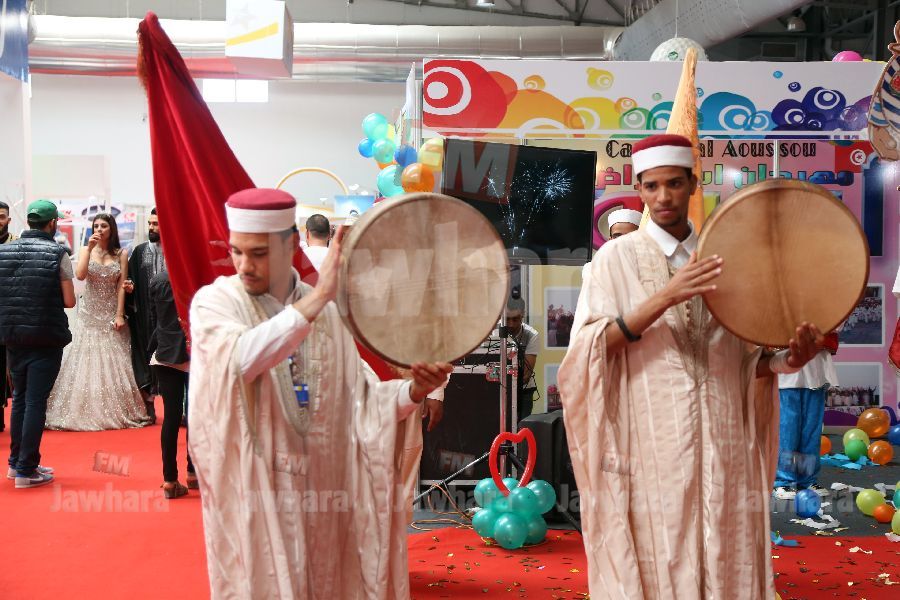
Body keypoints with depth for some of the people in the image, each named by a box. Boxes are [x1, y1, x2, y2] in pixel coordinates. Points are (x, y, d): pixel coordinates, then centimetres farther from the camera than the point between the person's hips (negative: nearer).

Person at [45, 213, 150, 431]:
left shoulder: (121, 254, 1)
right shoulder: (86, 250, 3)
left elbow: (121, 286, -2)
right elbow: (80, 275, -14)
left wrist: (119, 315, -9)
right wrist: (89, 249, -18)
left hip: (111, 313, -1)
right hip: (89, 313, 1)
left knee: (112, 362, 1)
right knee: (85, 360, 0)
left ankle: (114, 412, 10)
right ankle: (85, 412, 5)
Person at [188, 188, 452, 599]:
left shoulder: (328, 309, 5)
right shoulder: (215, 302, -7)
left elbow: (358, 396, 0)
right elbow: (243, 359, -29)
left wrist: (412, 391, -18)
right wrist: (317, 298, -32)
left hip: (320, 487, 4)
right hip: (253, 490, -4)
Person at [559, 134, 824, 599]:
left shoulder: (720, 260, 11)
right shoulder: (617, 257, 1)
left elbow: (746, 361, 13)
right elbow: (589, 353, -10)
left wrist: (786, 359, -9)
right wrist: (664, 298, -19)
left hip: (724, 449, 3)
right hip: (654, 451, -3)